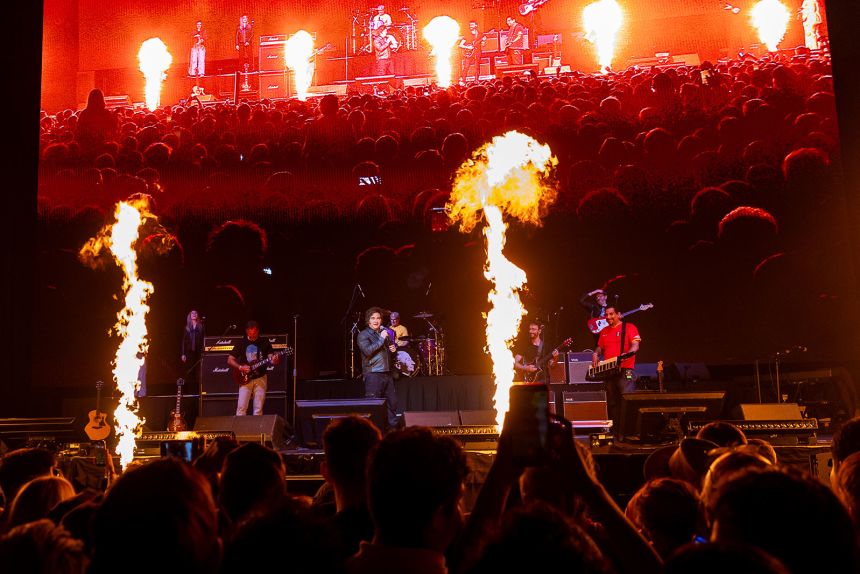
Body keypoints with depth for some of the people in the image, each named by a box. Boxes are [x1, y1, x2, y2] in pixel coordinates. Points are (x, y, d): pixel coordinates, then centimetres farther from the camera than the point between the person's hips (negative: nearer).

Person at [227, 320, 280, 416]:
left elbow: (271, 357, -3)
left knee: (258, 408, 0)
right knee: (241, 407, -8)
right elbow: (230, 360, 4)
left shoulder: (264, 342, 2)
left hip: (260, 378, 0)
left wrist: (274, 360, -27)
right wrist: (240, 367, -12)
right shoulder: (241, 343, 2)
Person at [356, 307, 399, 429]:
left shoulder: (385, 333, 19)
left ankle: (394, 428, 17)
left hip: (387, 373, 7)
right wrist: (381, 339, -16)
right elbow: (368, 351, -19)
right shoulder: (363, 335, -2)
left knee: (392, 402, 7)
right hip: (373, 374, -7)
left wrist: (393, 349, 9)